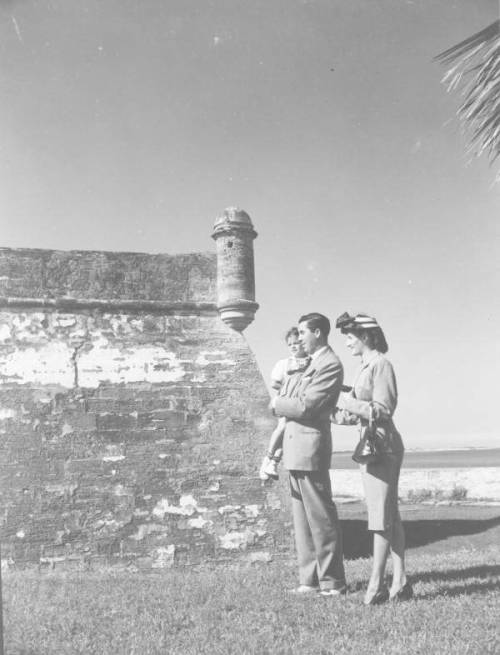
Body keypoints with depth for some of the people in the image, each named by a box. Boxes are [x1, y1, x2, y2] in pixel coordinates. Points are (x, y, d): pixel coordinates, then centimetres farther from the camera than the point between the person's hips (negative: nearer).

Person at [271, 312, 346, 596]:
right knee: (303, 518, 13)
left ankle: (332, 581, 10)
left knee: (321, 516, -1)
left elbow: (305, 407, -18)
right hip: (297, 447, 10)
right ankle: (310, 579, 21)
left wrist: (277, 404, -4)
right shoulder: (314, 363, 18)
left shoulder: (330, 364, -13)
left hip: (310, 447, -10)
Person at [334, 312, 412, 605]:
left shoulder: (380, 365, -13)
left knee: (382, 517, -4)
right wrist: (334, 414, 19)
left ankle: (376, 585, 3)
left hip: (382, 445, -10)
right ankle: (400, 582, 19)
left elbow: (383, 409, -18)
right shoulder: (368, 366, 15)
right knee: (390, 516, 12)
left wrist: (352, 403, -10)